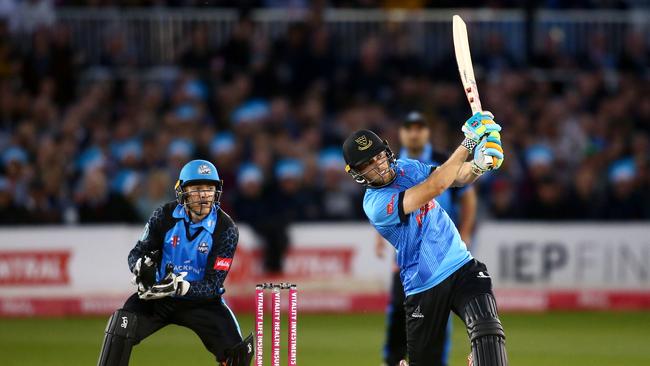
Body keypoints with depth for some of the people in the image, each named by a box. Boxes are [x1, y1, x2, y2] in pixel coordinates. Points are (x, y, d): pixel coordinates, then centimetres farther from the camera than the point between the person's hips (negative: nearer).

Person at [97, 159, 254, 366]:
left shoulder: (226, 229, -14)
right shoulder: (165, 216, -9)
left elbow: (213, 285, -16)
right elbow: (136, 253, -3)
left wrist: (180, 287, -34)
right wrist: (141, 268, -28)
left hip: (201, 300, -1)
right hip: (158, 295, 1)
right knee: (122, 324, -26)